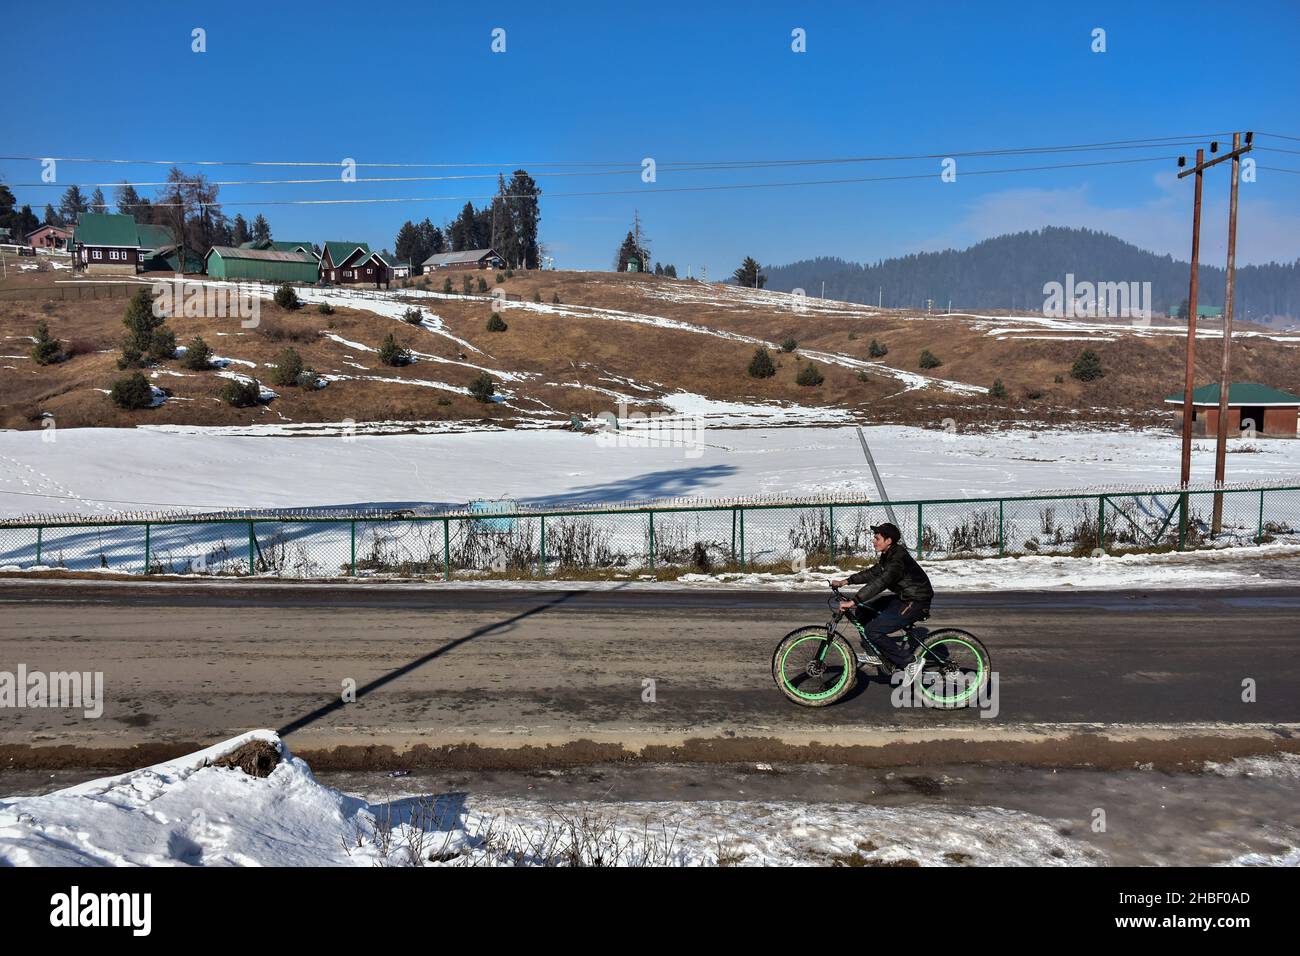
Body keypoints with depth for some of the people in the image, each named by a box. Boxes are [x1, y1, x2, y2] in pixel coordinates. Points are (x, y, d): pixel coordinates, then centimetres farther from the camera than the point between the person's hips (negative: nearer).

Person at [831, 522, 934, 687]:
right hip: (903, 598, 10)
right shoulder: (888, 556, 7)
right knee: (863, 611, 7)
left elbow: (880, 582, -34)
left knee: (872, 630, -16)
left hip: (916, 603, -10)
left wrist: (852, 602, -38)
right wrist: (846, 581, 4)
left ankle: (910, 663, -8)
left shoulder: (898, 559, -24)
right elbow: (873, 573, 14)